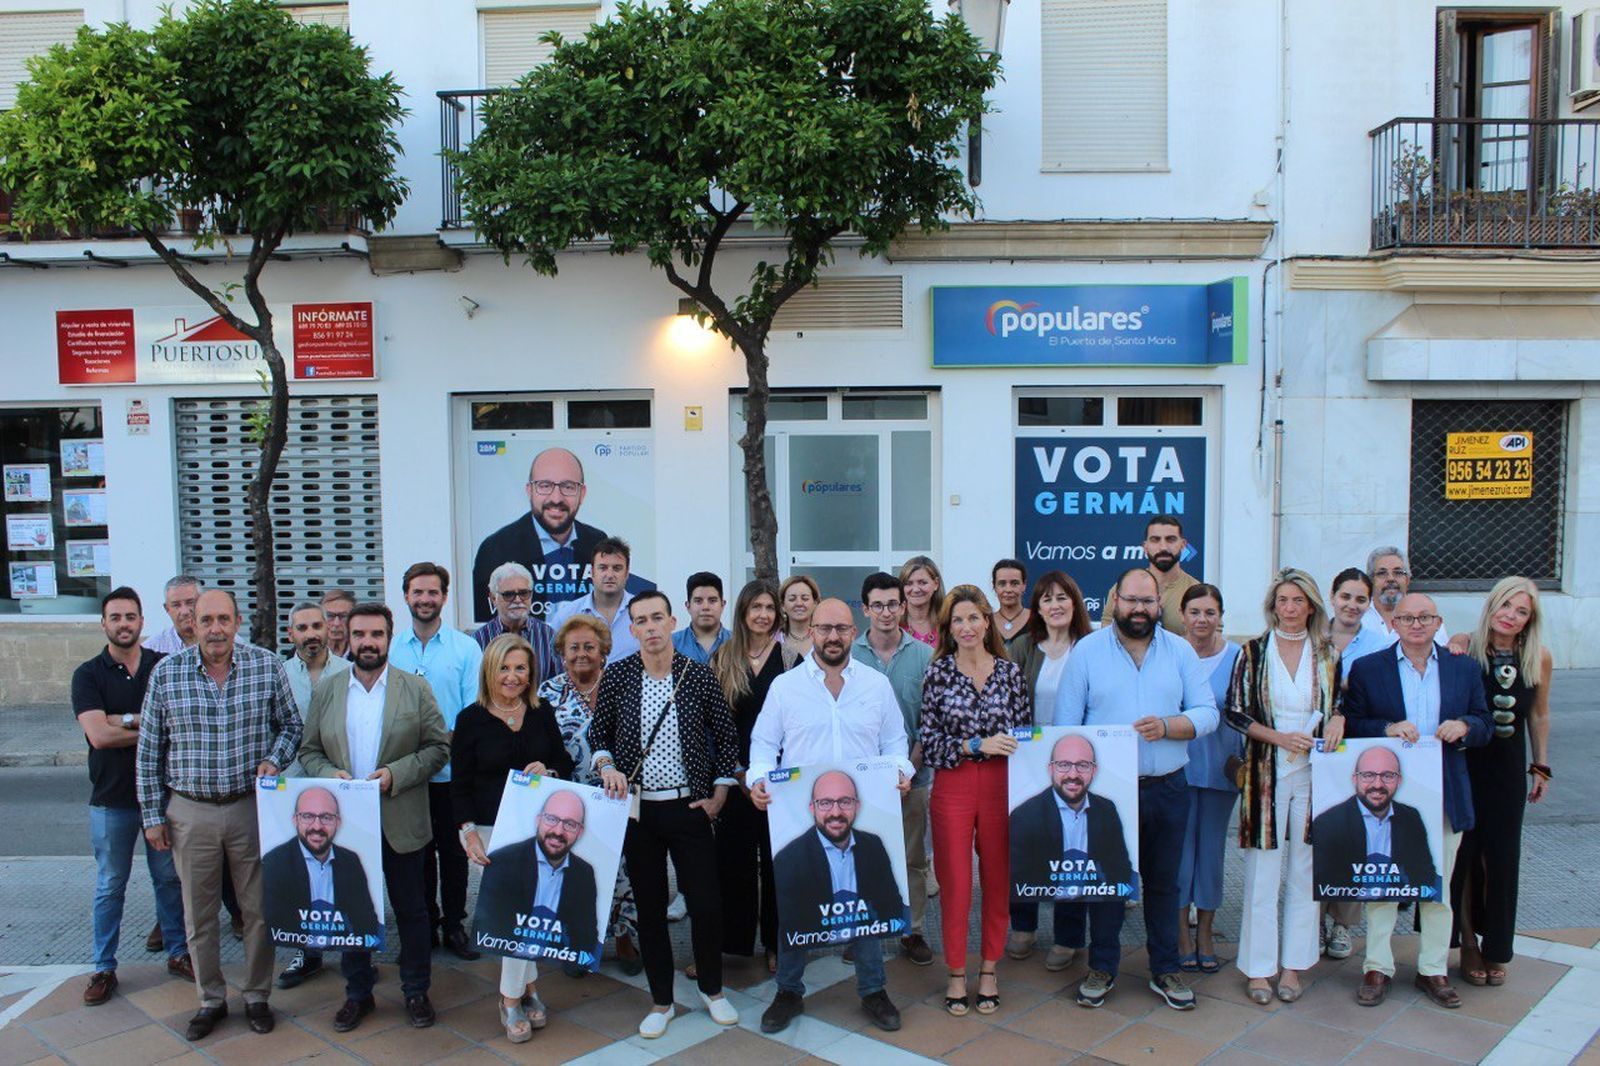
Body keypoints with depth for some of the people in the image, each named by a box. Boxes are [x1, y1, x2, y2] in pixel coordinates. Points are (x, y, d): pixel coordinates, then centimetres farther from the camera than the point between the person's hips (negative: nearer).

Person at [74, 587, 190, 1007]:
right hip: (111, 798, -1)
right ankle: (104, 968, 22)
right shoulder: (88, 674, -3)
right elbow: (99, 734, -16)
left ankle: (177, 952, 25)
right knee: (110, 886, 10)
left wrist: (127, 720, -18)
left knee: (169, 877, 12)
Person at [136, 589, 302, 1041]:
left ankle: (257, 996, 26)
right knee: (198, 914, 12)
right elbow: (150, 749, 2)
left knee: (259, 908, 9)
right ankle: (211, 1000, 29)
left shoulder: (268, 666, -5)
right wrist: (152, 814, 2)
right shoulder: (166, 673, -4)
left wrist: (274, 760, -13)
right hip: (190, 812, 1)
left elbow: (291, 724, 6)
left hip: (251, 806, 0)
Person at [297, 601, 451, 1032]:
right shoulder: (325, 690, 5)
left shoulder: (416, 688, -1)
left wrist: (396, 774, -15)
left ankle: (416, 991, 23)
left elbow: (438, 746, -3)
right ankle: (357, 992, 29)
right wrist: (329, 774, -12)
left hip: (401, 823, -2)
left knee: (411, 911, 9)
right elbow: (309, 751, 8)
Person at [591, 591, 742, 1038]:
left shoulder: (699, 676, -5)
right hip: (638, 808, 1)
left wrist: (719, 795, 1)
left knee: (706, 902, 2)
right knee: (649, 907, 9)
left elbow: (726, 737, 4)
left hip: (689, 806, -1)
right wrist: (607, 767, -10)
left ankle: (712, 990, 25)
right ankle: (661, 1001, 25)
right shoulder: (617, 675, -2)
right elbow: (597, 731, 9)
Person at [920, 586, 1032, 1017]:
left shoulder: (1010, 671, 4)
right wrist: (977, 744, -15)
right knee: (955, 883, 4)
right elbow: (929, 741, -5)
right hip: (953, 787, -1)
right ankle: (956, 973, 20)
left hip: (1001, 785, 2)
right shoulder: (938, 673, -1)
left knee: (998, 879, 9)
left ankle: (989, 969, 26)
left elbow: (1026, 731, 9)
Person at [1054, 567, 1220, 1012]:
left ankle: (1165, 970, 27)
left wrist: (1167, 726, -18)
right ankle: (1102, 968, 24)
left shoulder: (1181, 651, 5)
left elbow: (1207, 713, 1)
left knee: (1163, 882, 12)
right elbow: (1066, 724, -2)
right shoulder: (1087, 650, -1)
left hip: (1167, 789, 2)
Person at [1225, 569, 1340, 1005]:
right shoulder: (1253, 653, 2)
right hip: (1266, 773, -2)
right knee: (1262, 871, 0)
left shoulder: (1328, 655, 7)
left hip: (1313, 773, 2)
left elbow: (1338, 712, 13)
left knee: (1304, 871, 6)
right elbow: (1235, 712, -1)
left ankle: (1294, 964, 17)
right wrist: (1279, 737, -13)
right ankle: (1259, 966, 9)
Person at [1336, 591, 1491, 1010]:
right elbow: (1351, 725, -2)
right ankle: (1377, 968, 17)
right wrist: (1387, 729, -19)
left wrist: (1464, 726, -13)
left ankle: (1433, 969, 24)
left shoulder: (1465, 668, 7)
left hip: (1444, 797, 2)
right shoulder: (1367, 668, 0)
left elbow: (1485, 725, 9)